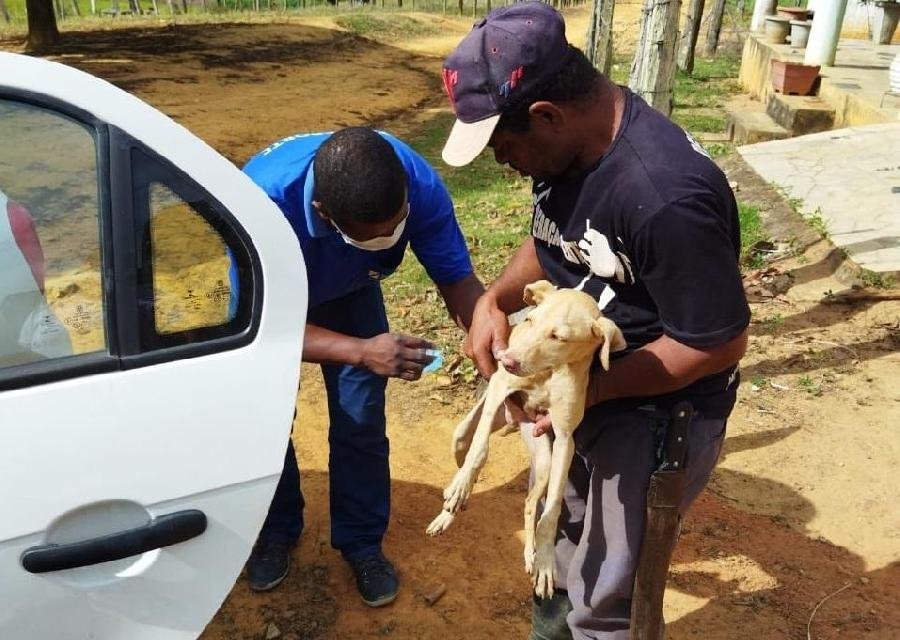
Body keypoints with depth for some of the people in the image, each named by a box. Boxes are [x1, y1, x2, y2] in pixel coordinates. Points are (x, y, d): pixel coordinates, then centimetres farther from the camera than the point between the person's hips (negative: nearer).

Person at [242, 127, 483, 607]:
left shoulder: (418, 182, -37)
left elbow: (458, 279, -27)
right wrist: (362, 352, -52)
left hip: (348, 288, 2)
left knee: (361, 420, -1)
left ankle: (361, 540, 23)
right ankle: (275, 531, 33)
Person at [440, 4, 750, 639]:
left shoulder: (665, 196, -34)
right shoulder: (567, 145, -7)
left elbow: (721, 342, -25)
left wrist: (591, 390, -23)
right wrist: (495, 300, -9)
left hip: (655, 412, -8)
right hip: (577, 386, 8)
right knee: (557, 543, 28)